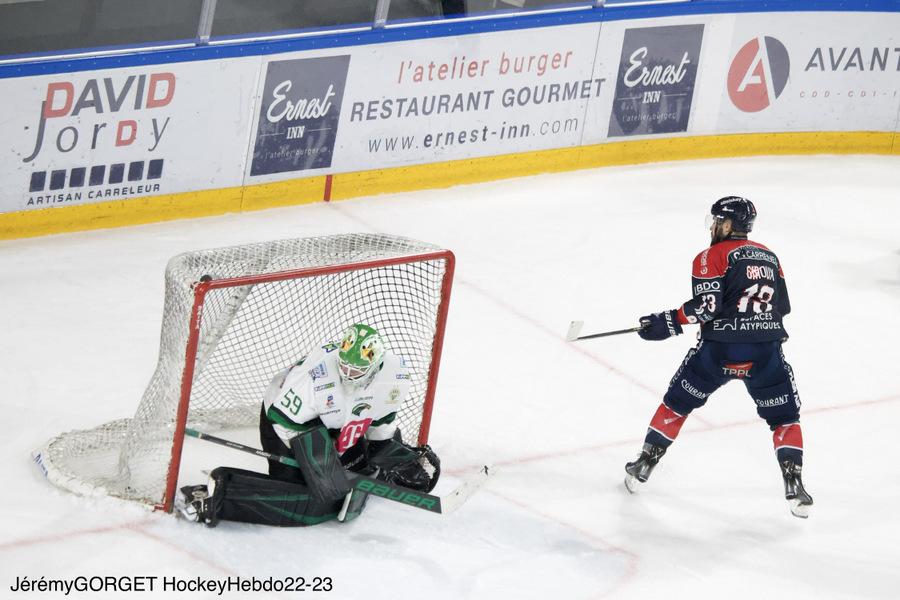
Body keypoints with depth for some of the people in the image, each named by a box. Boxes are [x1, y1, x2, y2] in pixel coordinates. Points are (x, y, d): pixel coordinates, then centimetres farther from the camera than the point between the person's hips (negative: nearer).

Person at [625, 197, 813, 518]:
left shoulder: (712, 257, 0)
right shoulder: (768, 257, 17)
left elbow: (706, 305, -11)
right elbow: (782, 305, 20)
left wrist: (667, 323, -4)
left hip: (719, 349, -3)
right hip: (766, 351, 3)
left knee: (676, 404, 17)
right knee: (785, 418, 14)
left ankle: (643, 467, 23)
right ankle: (793, 485, -3)